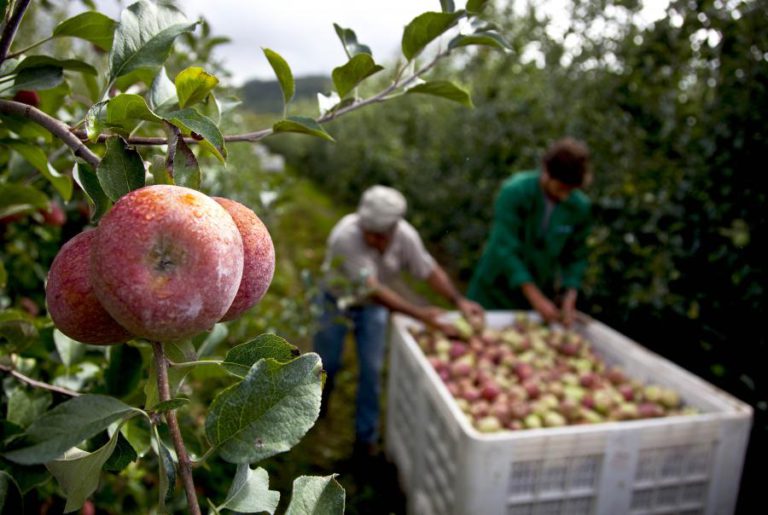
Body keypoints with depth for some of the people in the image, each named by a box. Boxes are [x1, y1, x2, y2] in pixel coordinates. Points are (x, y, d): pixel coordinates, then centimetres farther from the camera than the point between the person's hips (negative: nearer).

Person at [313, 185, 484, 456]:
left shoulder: (406, 236, -27)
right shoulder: (346, 236, -39)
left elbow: (430, 270, -13)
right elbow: (372, 289, -42)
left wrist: (459, 300, -28)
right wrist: (420, 313, -45)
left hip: (374, 306, 2)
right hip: (337, 301, -2)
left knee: (371, 370, 1)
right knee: (327, 363, 13)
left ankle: (366, 437, 20)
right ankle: (317, 404, 48)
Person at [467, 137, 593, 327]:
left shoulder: (580, 207, -9)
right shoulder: (514, 192, -21)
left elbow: (576, 257, 0)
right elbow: (505, 249, -25)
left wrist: (569, 297, -14)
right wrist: (536, 298, -26)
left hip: (541, 291, 3)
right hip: (495, 292, -3)